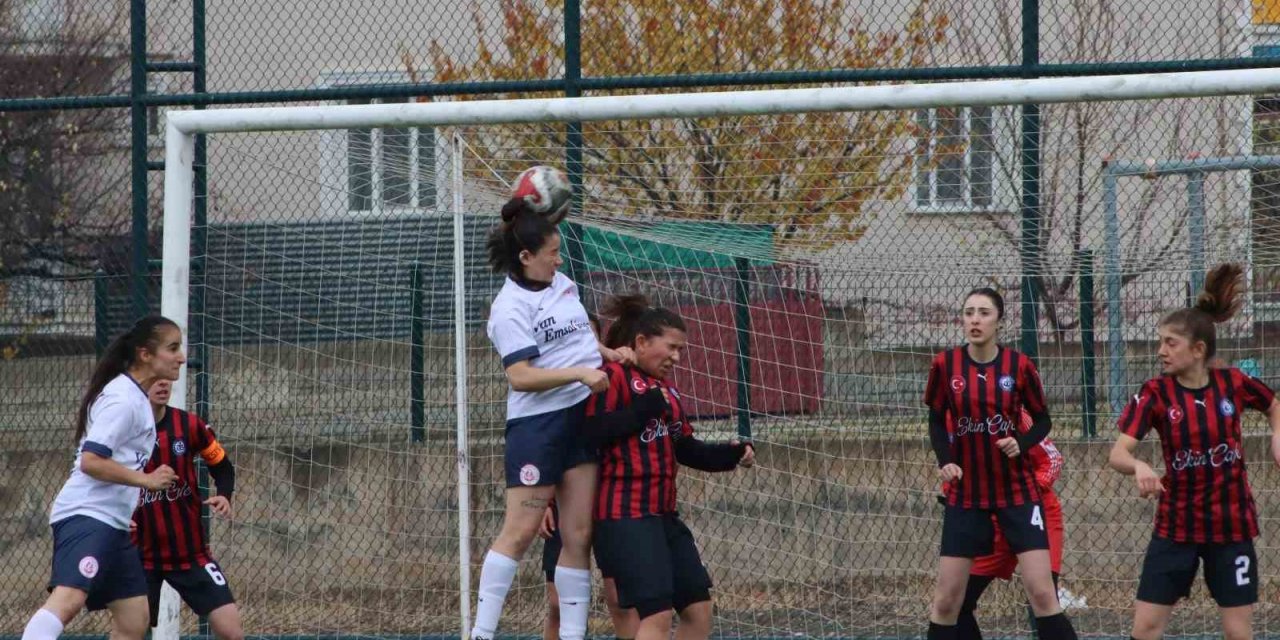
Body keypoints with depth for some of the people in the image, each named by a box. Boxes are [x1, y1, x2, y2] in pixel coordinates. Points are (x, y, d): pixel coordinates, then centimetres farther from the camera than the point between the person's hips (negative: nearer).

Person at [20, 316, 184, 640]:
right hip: (86, 515, -11)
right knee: (68, 599, -31)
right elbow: (90, 461, -20)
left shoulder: (134, 397, 19)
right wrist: (146, 479, -18)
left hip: (113, 523, 11)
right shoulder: (123, 400, -12)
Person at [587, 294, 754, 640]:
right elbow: (594, 431, -20)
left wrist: (730, 455, 5)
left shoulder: (666, 388, 20)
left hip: (664, 514, 10)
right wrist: (648, 407, -19)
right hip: (626, 516, -10)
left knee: (698, 608, 11)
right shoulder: (613, 376, -7)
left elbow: (687, 449, 20)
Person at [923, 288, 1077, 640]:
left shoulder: (1019, 366, -8)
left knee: (1042, 593, -7)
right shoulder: (945, 365, -5)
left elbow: (1042, 420, 4)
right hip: (966, 495, 1)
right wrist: (946, 461, -10)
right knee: (946, 601, 3)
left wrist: (1022, 443, -16)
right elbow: (937, 421, 7)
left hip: (1017, 491, -1)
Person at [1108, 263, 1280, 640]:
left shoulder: (1233, 383, -6)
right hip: (1176, 526, 0)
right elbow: (1118, 453, -19)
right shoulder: (1155, 393, -10)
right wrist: (1139, 467, -41)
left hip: (1231, 525, 0)